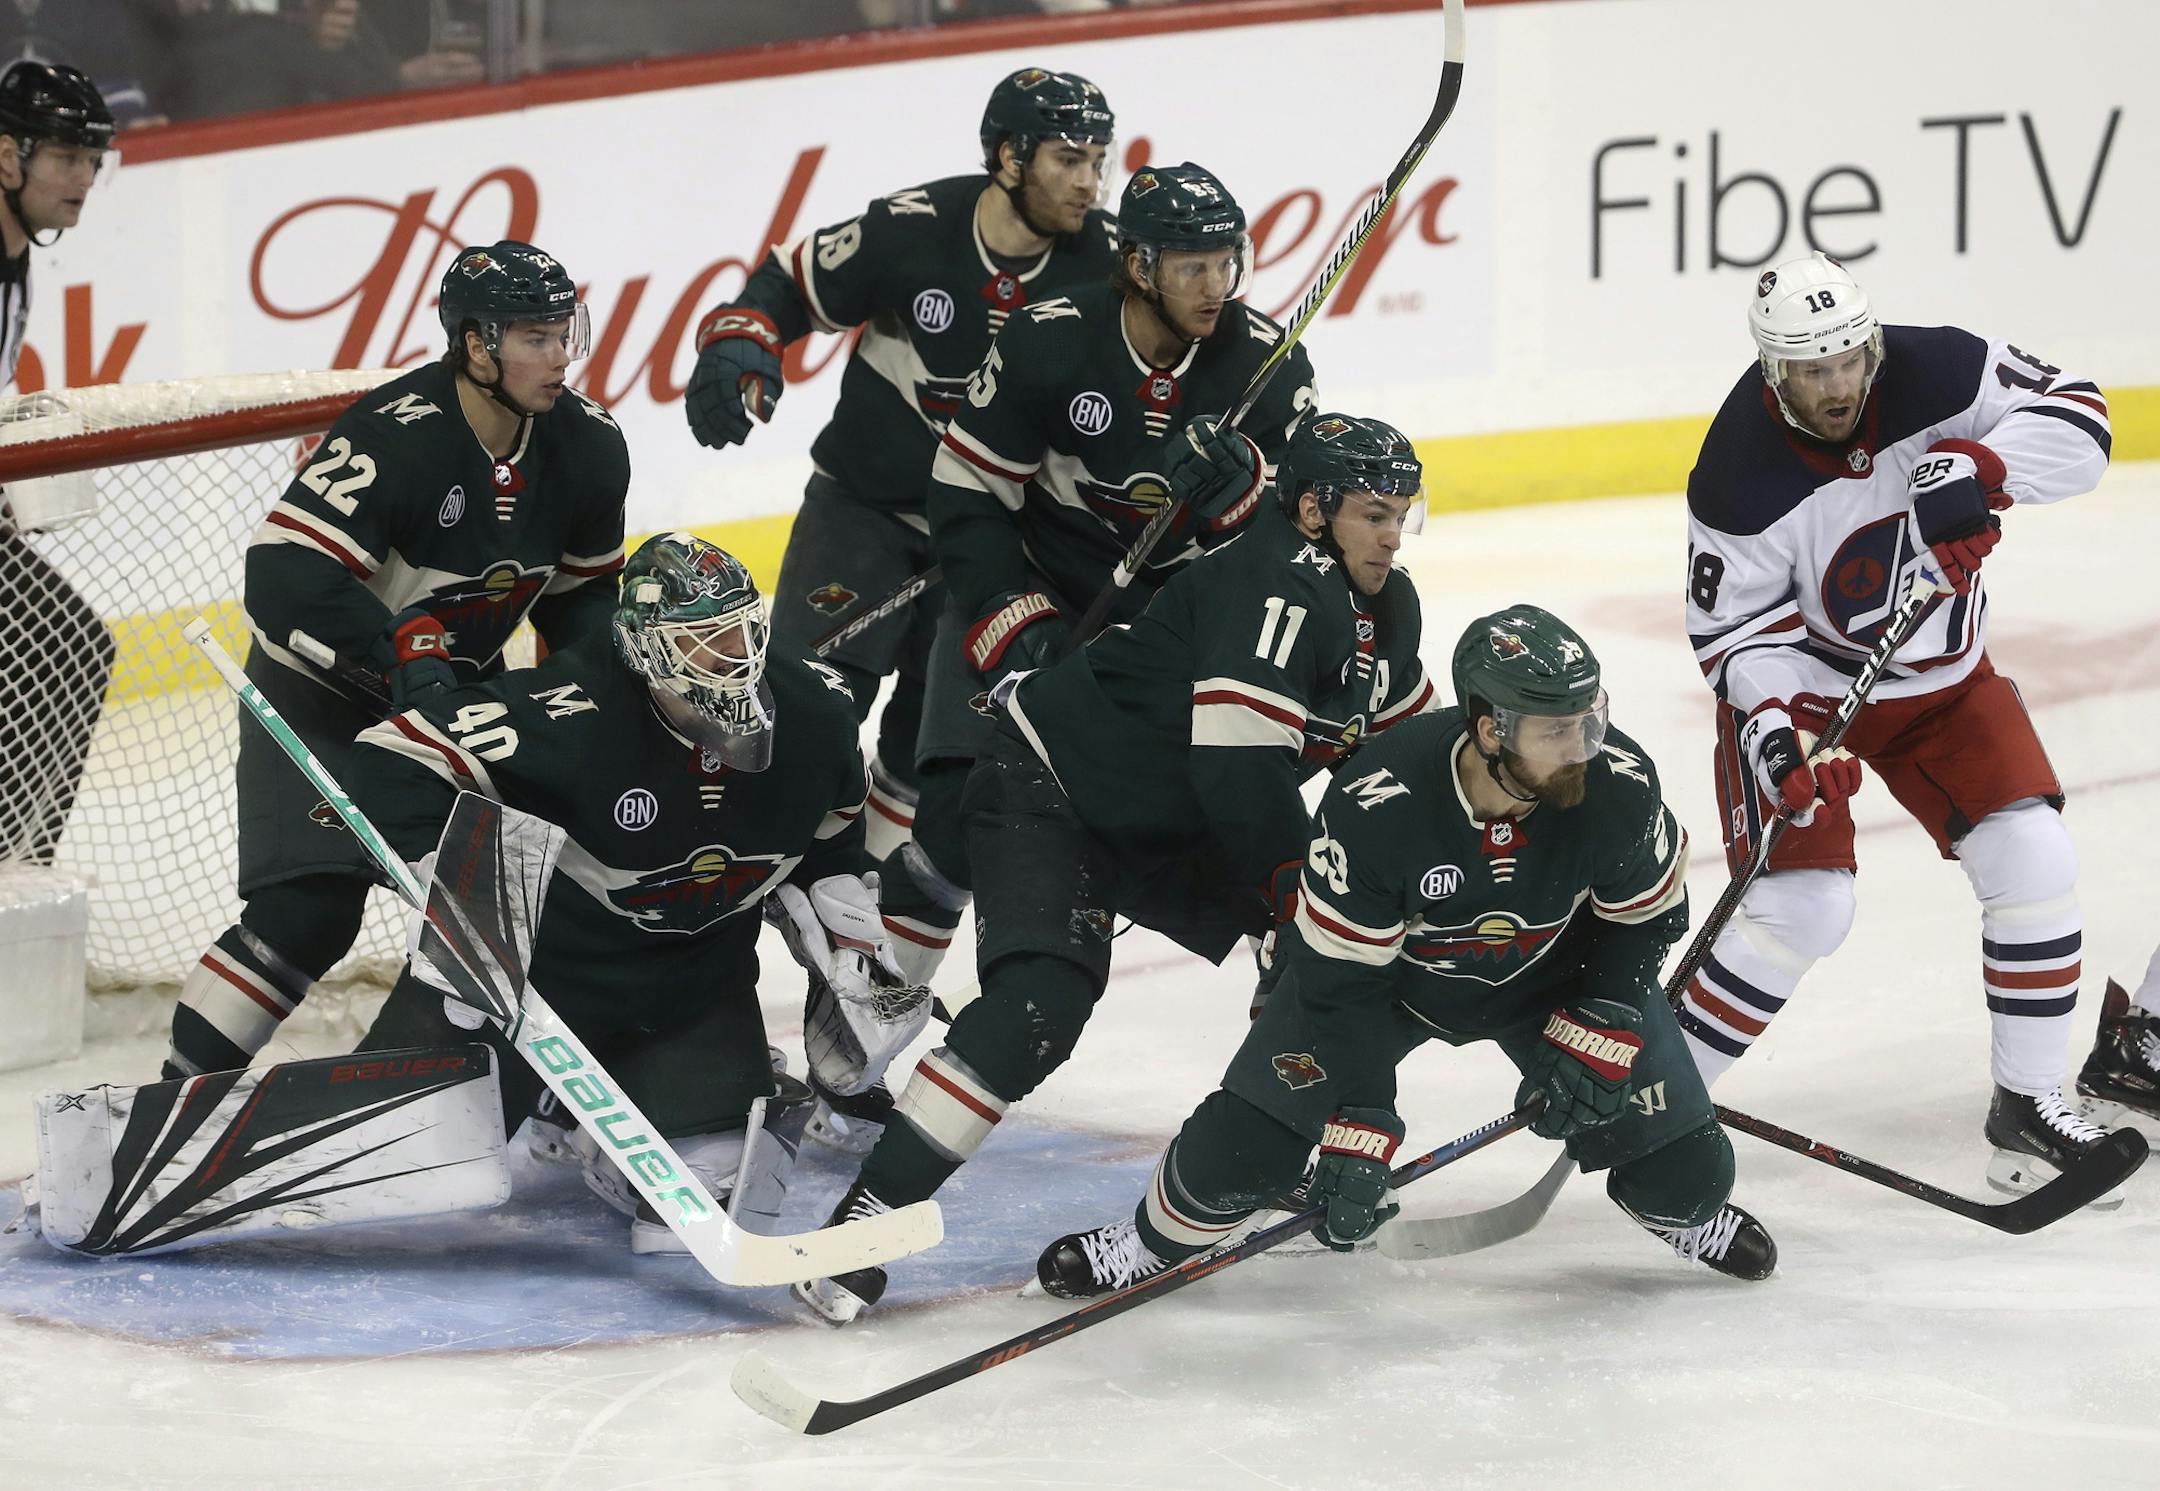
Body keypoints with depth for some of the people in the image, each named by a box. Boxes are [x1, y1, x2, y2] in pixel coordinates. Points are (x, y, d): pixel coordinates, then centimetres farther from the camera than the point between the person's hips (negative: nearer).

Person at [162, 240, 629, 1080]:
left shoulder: (588, 448, -8)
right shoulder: (393, 436, -30)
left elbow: (583, 586, 9)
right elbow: (285, 575, -36)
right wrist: (400, 653, -44)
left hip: (460, 690, 7)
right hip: (321, 695, -7)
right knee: (308, 911, -18)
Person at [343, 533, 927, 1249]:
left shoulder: (816, 709, -11)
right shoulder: (574, 713, -30)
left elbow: (826, 844, 10)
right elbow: (394, 761, -29)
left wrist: (851, 956, 4)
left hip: (698, 978, 4)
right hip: (537, 952, -4)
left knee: (719, 1186, -8)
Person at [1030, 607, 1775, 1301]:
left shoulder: (1618, 786, -31)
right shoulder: (1373, 808, -38)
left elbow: (1645, 920, -11)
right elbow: (1339, 980, -29)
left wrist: (1594, 1037, -19)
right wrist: (1357, 1133, -31)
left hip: (1554, 973, 2)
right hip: (1388, 965, -2)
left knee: (1680, 1156, -2)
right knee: (1250, 1137, -9)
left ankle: (1685, 1207, 36)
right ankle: (1156, 1238, 22)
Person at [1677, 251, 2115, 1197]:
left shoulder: (1936, 375, -21)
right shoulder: (1739, 479, -27)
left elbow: (2078, 419, -16)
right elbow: (1733, 626, -18)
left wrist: (1983, 466, -33)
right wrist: (1769, 722, -36)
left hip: (1943, 679, 4)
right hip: (1800, 681, -4)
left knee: (2032, 861, -8)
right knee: (1802, 905, -15)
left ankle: (2027, 1103, 8)